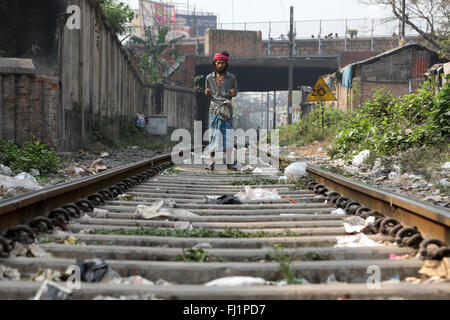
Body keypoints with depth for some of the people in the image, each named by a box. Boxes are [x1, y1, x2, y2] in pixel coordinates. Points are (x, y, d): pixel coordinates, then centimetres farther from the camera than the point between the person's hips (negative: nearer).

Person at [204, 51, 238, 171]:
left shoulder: (231, 77, 6)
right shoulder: (209, 77, 7)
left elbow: (235, 93, 13)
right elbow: (207, 94, 15)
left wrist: (233, 93, -10)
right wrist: (207, 92, -9)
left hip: (227, 108, 0)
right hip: (214, 108, 0)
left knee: (228, 136, -3)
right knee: (214, 135, -4)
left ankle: (229, 163, 2)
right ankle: (212, 162, 2)